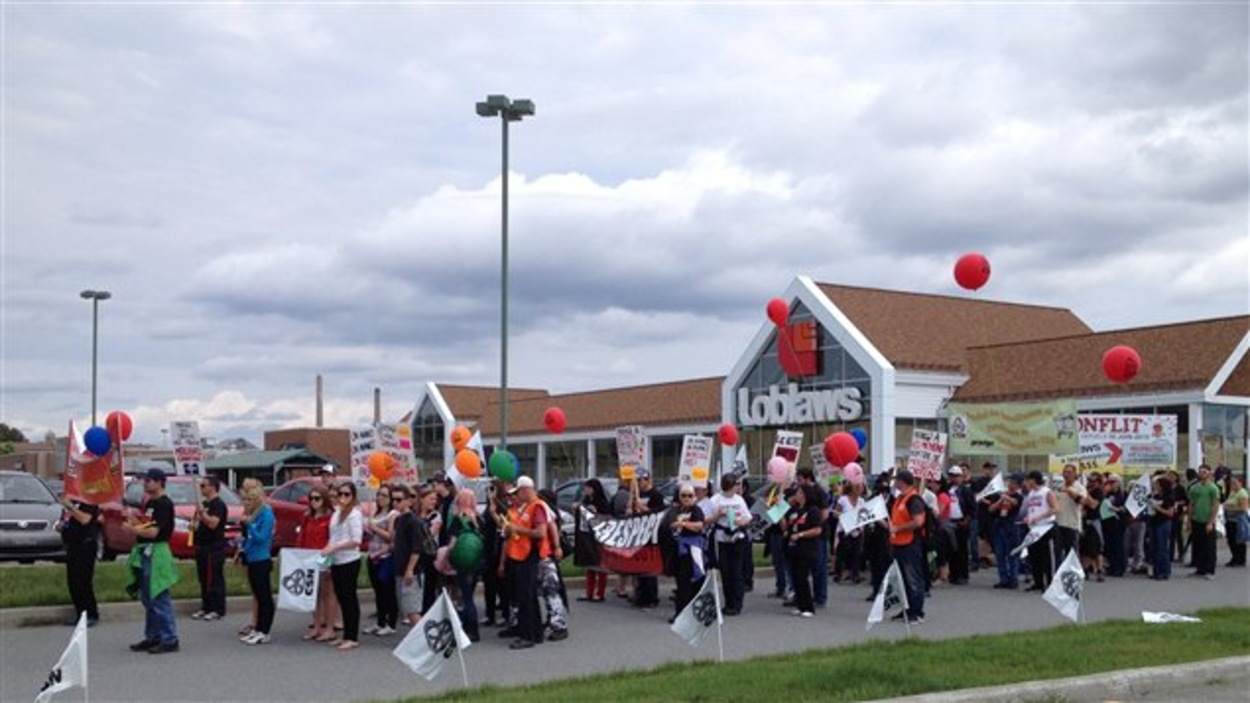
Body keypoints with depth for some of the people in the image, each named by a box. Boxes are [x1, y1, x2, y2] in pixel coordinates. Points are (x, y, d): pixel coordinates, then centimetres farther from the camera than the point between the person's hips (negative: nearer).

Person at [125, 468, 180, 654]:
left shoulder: (164, 504, -13)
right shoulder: (148, 502, 17)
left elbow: (153, 532, -19)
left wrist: (132, 529, -10)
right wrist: (132, 519, 1)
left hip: (156, 553, -10)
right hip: (144, 553, 10)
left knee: (159, 598, -9)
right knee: (147, 598, 14)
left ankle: (170, 640, -6)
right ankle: (153, 637, 22)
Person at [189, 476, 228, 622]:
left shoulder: (219, 505, -11)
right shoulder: (204, 504, 18)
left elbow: (213, 523, -23)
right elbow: (195, 520, 30)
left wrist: (202, 513, -24)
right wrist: (193, 523, 9)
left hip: (215, 548, -10)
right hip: (202, 546, 10)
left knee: (215, 579, -7)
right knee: (203, 579, 12)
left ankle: (218, 610, -4)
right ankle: (206, 607, 19)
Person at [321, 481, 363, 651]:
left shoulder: (354, 514, -9)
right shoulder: (336, 513, 14)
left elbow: (356, 541, -16)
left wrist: (334, 548, -16)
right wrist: (326, 550, 1)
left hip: (349, 562, -7)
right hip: (336, 562, 7)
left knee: (349, 598, -3)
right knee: (342, 598, 10)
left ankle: (352, 638, 2)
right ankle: (346, 635, 18)